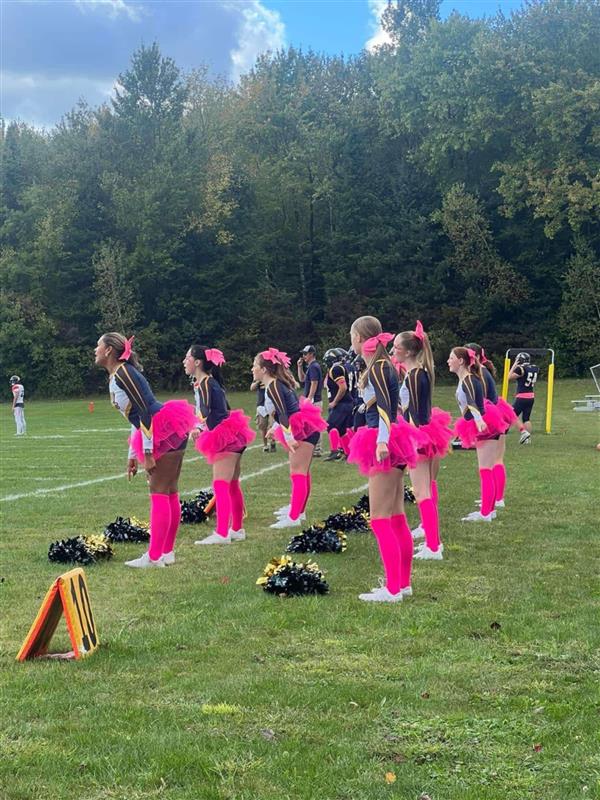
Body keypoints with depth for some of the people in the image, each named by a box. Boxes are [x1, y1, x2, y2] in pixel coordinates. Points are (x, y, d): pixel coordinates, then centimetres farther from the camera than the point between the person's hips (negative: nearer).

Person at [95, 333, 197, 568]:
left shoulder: (123, 374, -11)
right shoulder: (116, 378, 19)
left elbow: (144, 412, -19)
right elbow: (136, 418, 24)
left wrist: (147, 452, -19)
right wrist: (133, 456, 26)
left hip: (164, 435, -10)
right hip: (171, 434, 10)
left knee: (159, 494, -8)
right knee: (169, 494, 11)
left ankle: (154, 557, -7)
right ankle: (167, 552, 17)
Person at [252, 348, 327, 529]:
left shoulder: (272, 387, -16)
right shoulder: (276, 383, 13)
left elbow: (283, 413, -25)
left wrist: (288, 437, -30)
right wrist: (275, 427, 32)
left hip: (302, 430, -11)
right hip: (303, 429, 11)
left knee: (298, 473, -12)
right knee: (301, 472, 19)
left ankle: (293, 517, -15)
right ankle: (298, 509, 31)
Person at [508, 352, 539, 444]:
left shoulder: (521, 368, -13)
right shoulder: (535, 368, 7)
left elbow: (510, 377, -4)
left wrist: (514, 366, 4)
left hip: (522, 397, -7)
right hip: (531, 396, 7)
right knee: (526, 418, 12)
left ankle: (524, 432, -14)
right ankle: (528, 438, 9)